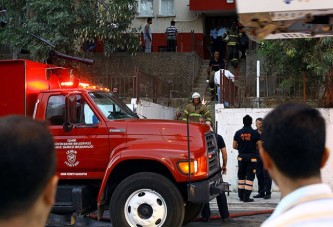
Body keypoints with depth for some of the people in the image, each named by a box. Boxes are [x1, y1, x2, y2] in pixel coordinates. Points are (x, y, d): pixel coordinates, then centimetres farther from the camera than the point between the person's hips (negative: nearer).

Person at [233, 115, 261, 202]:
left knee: (241, 176, 14)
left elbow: (234, 146, 1)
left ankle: (241, 196, 17)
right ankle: (246, 197, -2)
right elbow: (260, 146, -8)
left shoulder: (238, 133, -1)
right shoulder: (255, 133, -7)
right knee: (250, 177, 1)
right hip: (252, 157, -2)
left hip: (241, 157, 3)